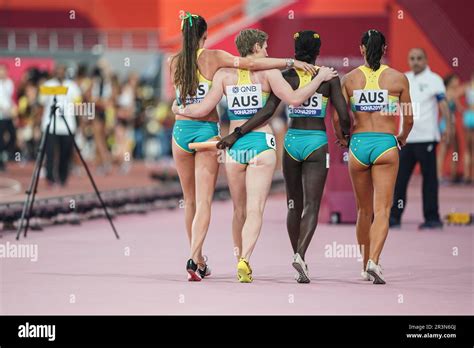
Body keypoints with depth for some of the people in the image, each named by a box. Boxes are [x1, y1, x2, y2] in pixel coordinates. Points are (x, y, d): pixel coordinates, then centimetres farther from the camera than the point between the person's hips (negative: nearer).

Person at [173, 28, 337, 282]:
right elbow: (294, 99, -11)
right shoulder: (267, 71, -1)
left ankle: (240, 259, 24)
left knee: (240, 210, 17)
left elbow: (203, 109, 1)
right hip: (262, 144, -3)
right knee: (255, 210, -8)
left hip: (234, 145, 3)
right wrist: (320, 78, 0)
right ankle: (244, 261, -26)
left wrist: (181, 110, 21)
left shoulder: (224, 74, 6)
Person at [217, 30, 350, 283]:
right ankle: (300, 254, -27)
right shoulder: (329, 77, -3)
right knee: (311, 205, -5)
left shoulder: (286, 77, -2)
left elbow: (267, 112, -12)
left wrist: (236, 134, -11)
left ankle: (299, 259, 21)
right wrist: (345, 133, 17)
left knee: (294, 205, 15)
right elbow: (343, 116, -6)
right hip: (317, 141, -2)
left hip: (292, 140, 2)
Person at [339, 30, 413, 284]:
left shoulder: (350, 79, 2)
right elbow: (408, 120, 5)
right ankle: (373, 261, -23)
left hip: (358, 144, 2)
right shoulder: (398, 78, 0)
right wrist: (402, 138, 25)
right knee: (382, 210, -4)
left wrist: (342, 138, 20)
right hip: (386, 144, -2)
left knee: (364, 210, 15)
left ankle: (366, 266, 22)